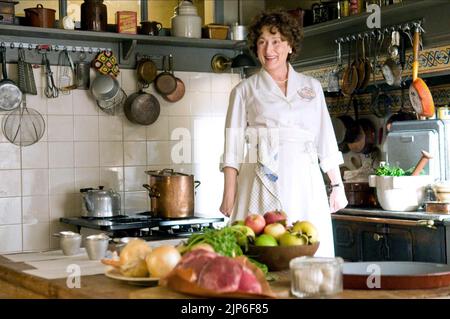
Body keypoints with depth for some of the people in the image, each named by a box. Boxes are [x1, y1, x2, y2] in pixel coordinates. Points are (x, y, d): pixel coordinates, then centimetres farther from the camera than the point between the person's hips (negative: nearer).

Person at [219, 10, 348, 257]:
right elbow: (233, 147, 4)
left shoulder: (312, 87, 14)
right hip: (263, 183, -2)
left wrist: (337, 186, 9)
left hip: (305, 183, 2)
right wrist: (229, 197, -4)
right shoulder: (245, 90, 8)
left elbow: (326, 141, 14)